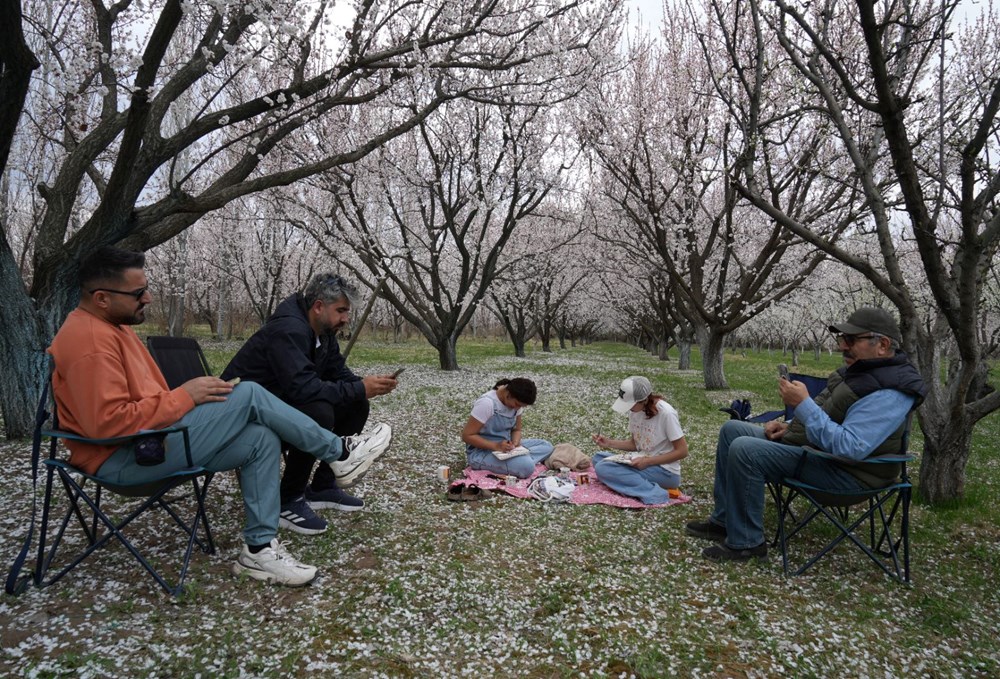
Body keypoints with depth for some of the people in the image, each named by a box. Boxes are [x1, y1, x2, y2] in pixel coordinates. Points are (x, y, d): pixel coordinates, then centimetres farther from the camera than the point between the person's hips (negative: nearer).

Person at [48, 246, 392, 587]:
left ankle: (260, 547, -3)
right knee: (249, 395, -17)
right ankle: (339, 451, -4)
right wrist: (183, 396, -20)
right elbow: (109, 423, -27)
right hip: (123, 459, -10)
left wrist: (187, 397, 4)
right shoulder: (90, 341, -19)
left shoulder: (111, 326, 15)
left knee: (261, 439, -5)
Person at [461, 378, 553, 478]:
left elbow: (516, 430, 10)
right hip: (482, 452, -9)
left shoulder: (516, 402, -1)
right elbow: (467, 435, -21)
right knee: (526, 466, -32)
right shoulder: (487, 403, -23)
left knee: (546, 446, -3)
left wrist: (515, 443, -13)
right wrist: (496, 446, -29)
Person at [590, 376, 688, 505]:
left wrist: (647, 461, -21)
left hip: (664, 471, -9)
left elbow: (682, 451, -17)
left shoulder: (666, 413, -21)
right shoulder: (635, 410, 0)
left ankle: (653, 493, -24)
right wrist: (609, 443, -3)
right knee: (598, 458, -1)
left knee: (603, 468, -20)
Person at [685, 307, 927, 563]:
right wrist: (789, 425, 6)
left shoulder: (888, 394, -24)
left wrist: (803, 404, -30)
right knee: (732, 430, 7)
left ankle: (745, 543, -10)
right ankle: (723, 521, 12)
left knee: (744, 451, -27)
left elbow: (849, 447, -33)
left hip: (841, 472, -11)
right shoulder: (859, 367, 8)